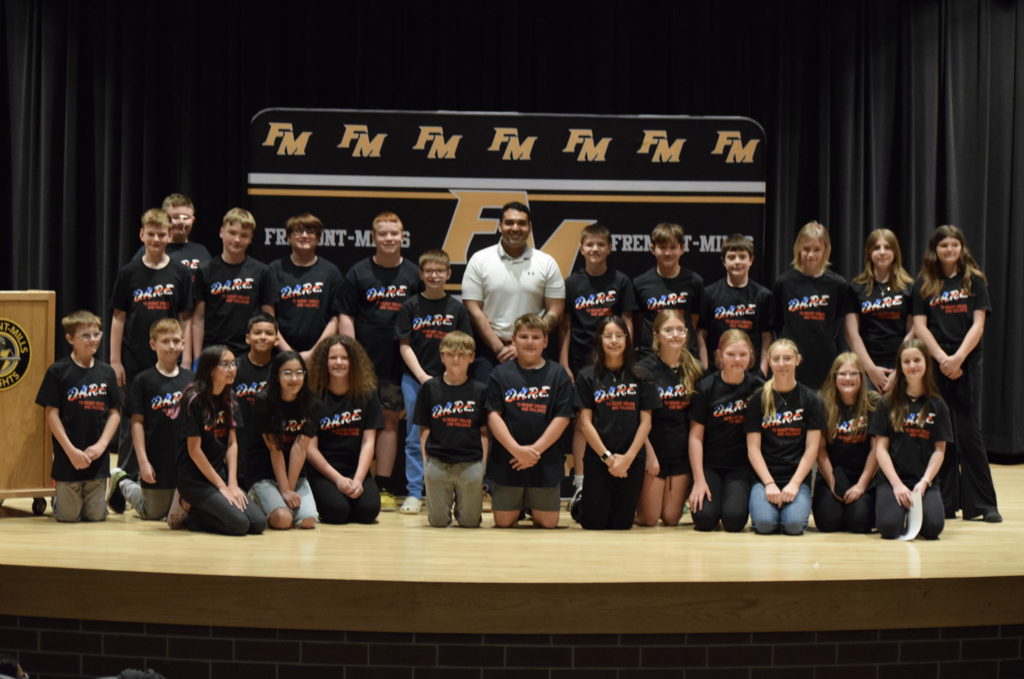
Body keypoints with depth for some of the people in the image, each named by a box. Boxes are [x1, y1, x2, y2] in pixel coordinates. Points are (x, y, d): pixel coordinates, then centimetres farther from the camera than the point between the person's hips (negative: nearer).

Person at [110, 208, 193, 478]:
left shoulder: (180, 273, 3)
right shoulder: (129, 273, 3)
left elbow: (186, 320, 5)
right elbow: (118, 318, 4)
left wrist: (185, 361, -1)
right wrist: (115, 361, -1)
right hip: (134, 362, 0)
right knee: (132, 423, 5)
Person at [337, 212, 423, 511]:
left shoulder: (413, 275, 8)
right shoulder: (358, 273, 4)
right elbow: (345, 317, 2)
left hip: (399, 363, 1)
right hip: (363, 363, -1)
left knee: (390, 420, 4)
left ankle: (384, 487, 9)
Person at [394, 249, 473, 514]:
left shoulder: (457, 308, 6)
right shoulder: (410, 306, 3)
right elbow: (405, 345, 1)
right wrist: (422, 376, -8)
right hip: (415, 379, 0)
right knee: (415, 437, 2)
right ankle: (414, 493, 8)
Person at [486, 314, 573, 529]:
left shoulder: (558, 374, 1)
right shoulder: (500, 374, 1)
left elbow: (562, 418, -4)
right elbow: (493, 415, -5)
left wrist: (535, 450, -12)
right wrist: (517, 450, -15)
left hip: (546, 460, 0)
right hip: (507, 461, 0)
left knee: (548, 522, 3)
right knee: (503, 522, 2)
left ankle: (533, 505, 35)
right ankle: (519, 505, 34)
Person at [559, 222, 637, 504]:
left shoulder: (621, 282, 3)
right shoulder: (572, 283, 5)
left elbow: (627, 324, 4)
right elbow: (565, 327, 6)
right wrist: (563, 364, -1)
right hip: (580, 362, 1)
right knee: (581, 422, 2)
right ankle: (580, 483, 6)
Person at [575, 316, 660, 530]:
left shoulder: (639, 377, 5)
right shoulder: (587, 376, 1)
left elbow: (646, 421, 2)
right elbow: (585, 422, -3)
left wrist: (627, 458, -8)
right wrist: (608, 457, -9)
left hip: (632, 460, 1)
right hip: (597, 459, -1)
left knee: (622, 524, 2)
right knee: (594, 523, -1)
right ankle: (582, 503, 28)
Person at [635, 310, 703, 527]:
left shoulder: (695, 370, 4)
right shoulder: (645, 369, -7)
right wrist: (649, 453, -14)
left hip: (683, 451, 3)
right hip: (653, 449, -3)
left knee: (671, 518, 5)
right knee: (648, 519, 0)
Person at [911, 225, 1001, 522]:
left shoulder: (974, 281, 5)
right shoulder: (924, 285, 8)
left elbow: (978, 324, -2)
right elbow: (919, 325, 1)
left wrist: (958, 358, -14)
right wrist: (942, 359, -11)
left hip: (967, 364, -1)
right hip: (934, 365, 1)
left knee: (969, 433, -2)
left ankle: (983, 504, 3)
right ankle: (943, 503, 8)